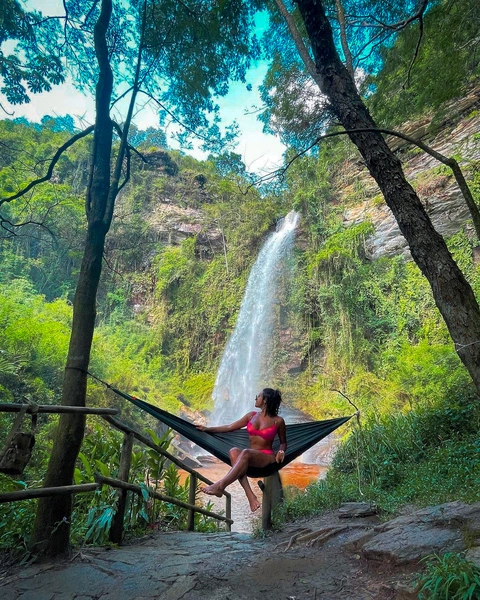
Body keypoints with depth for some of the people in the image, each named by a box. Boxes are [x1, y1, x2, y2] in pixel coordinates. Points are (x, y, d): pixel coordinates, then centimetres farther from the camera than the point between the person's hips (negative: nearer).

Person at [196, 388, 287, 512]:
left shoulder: (278, 421, -2)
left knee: (246, 453, -37)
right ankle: (250, 496, -40)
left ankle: (220, 486, -44)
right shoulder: (251, 416, 10)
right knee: (234, 451, -31)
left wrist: (281, 451, -11)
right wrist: (208, 429, 12)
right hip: (250, 457, 5)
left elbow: (283, 442, 11)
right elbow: (229, 427, 14)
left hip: (267, 457, -4)